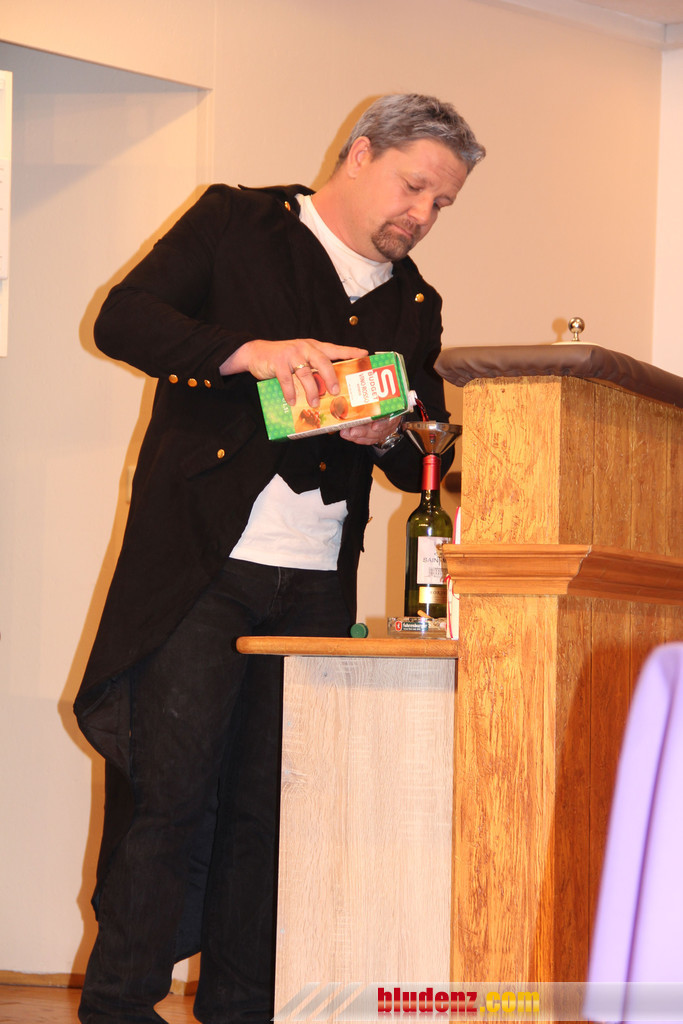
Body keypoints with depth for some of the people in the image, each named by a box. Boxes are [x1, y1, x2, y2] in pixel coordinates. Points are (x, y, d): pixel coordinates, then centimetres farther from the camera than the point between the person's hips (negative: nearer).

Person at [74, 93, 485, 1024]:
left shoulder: (414, 307, 18)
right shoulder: (234, 224, 6)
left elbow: (429, 465, 18)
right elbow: (122, 317, -7)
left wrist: (388, 435, -6)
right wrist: (251, 351, -21)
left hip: (314, 588, 4)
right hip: (199, 564, -4)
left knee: (269, 808, 4)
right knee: (170, 792, -7)